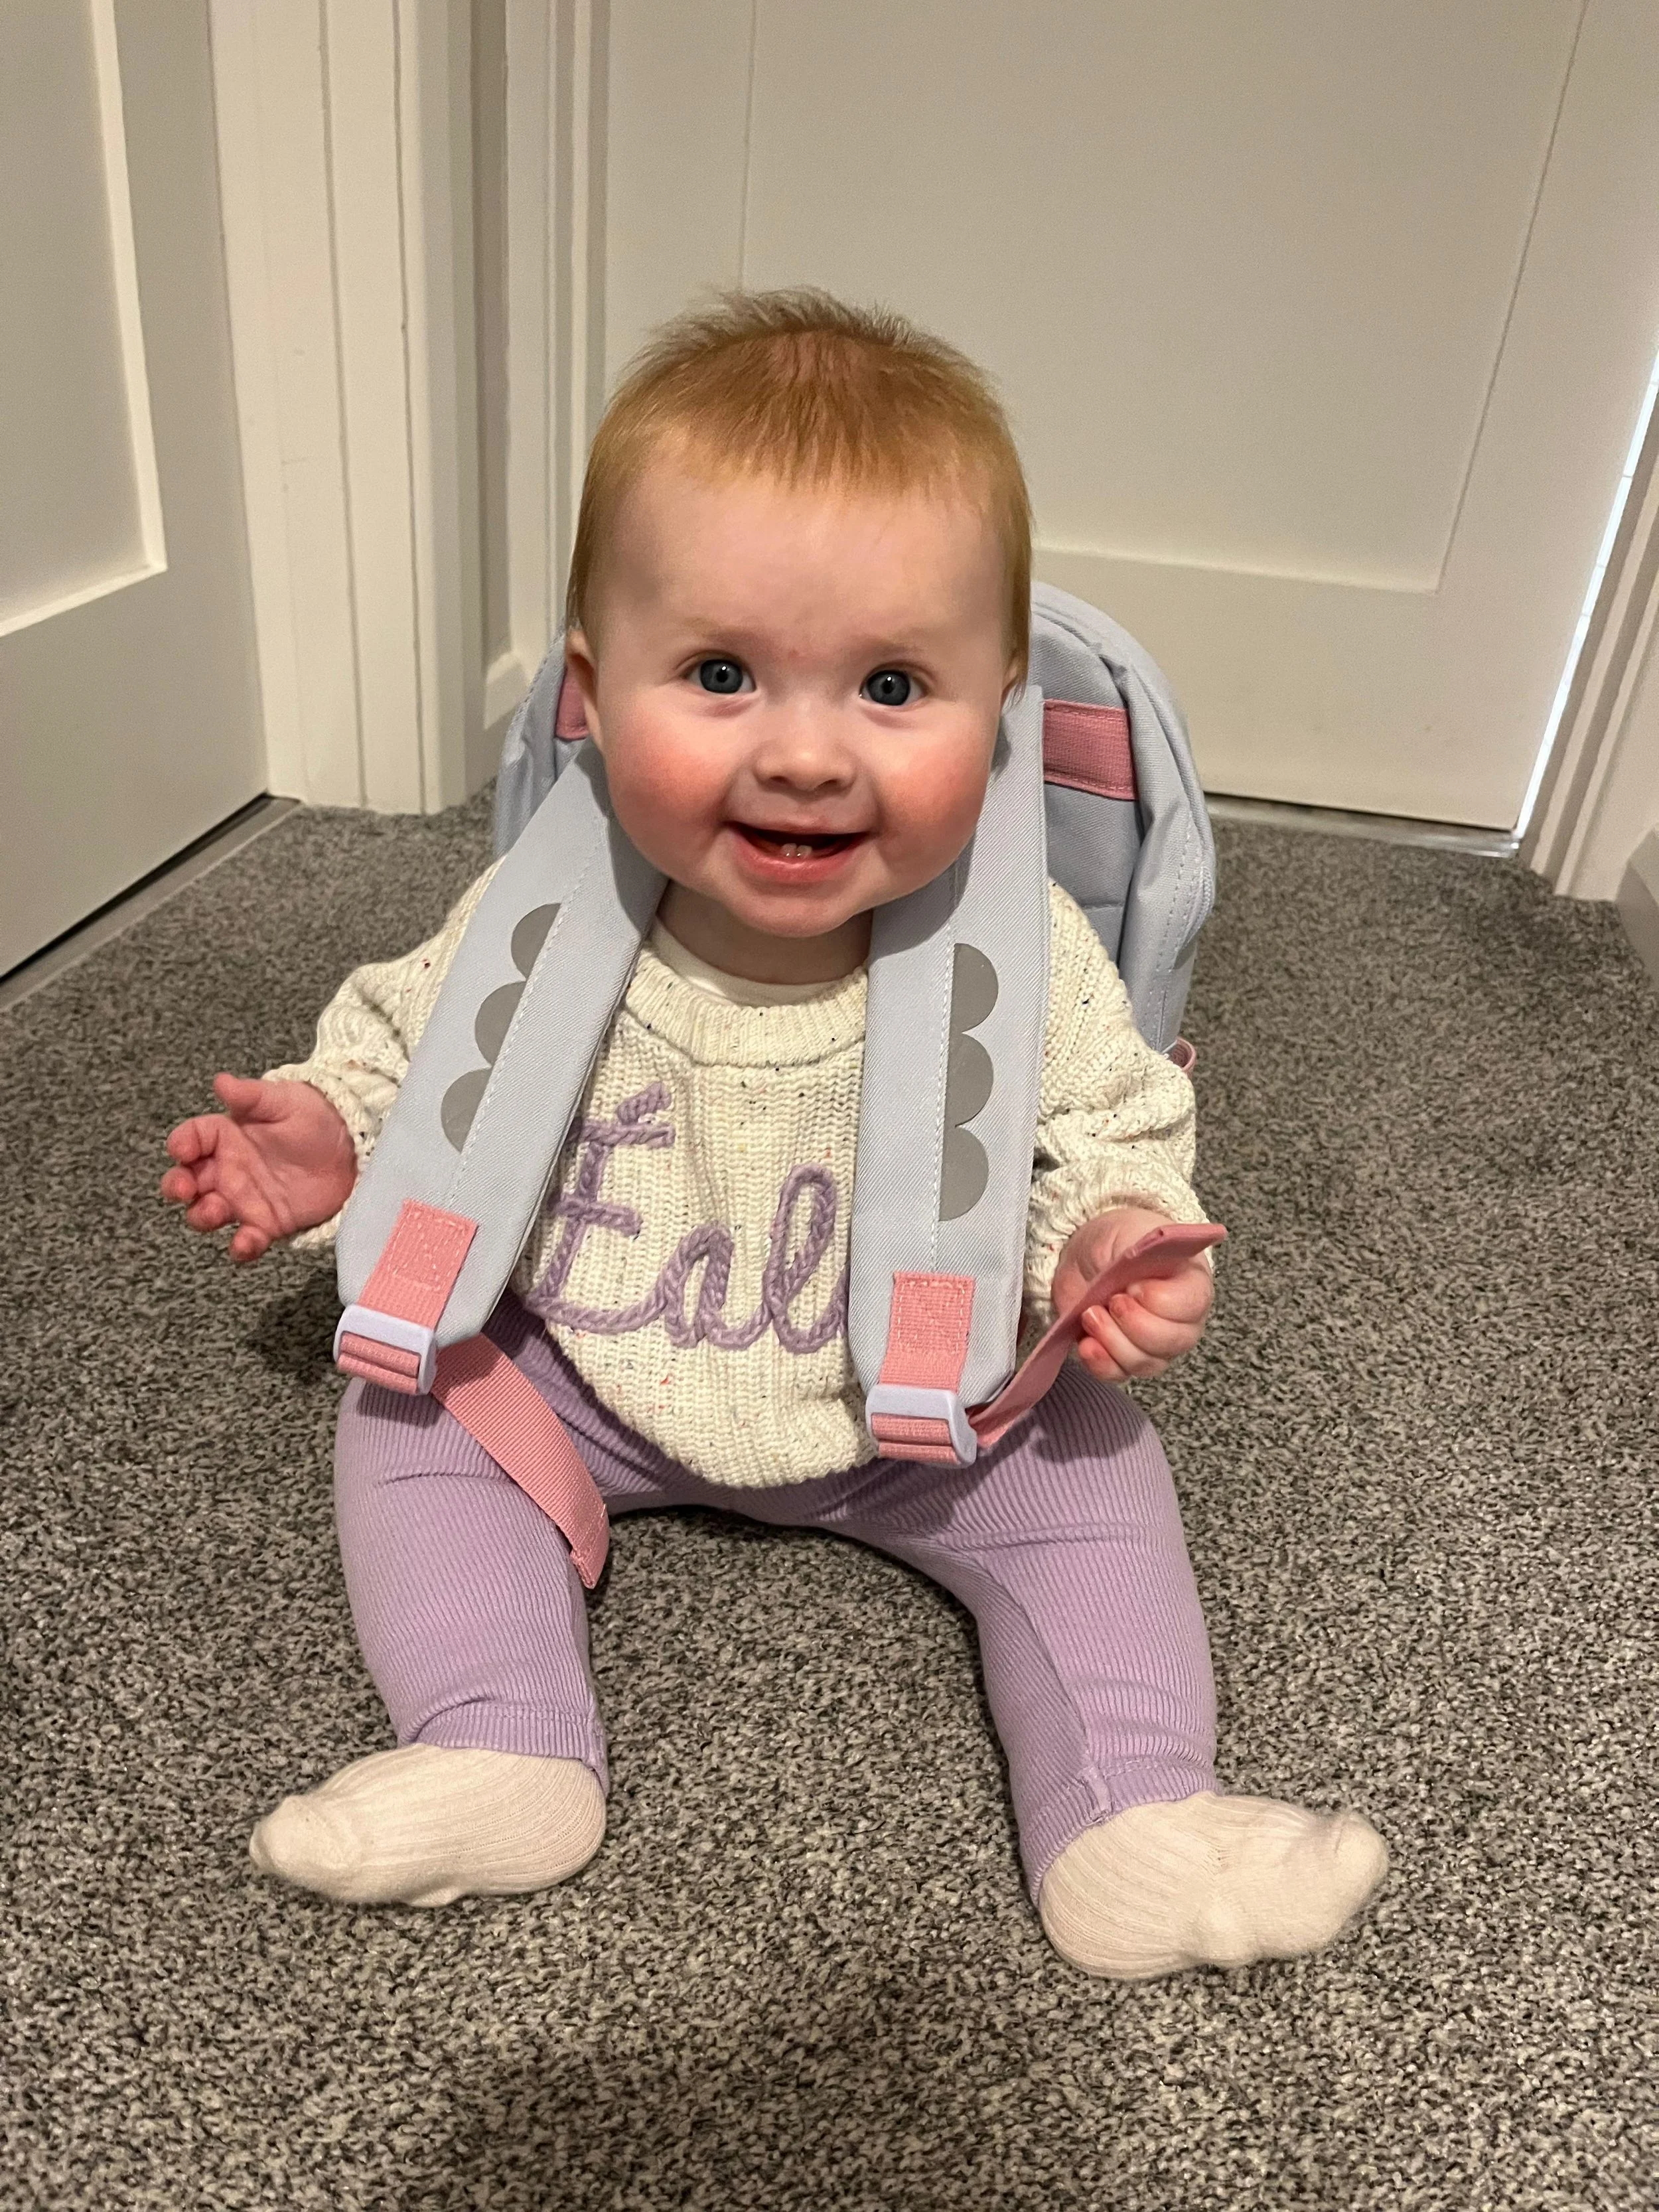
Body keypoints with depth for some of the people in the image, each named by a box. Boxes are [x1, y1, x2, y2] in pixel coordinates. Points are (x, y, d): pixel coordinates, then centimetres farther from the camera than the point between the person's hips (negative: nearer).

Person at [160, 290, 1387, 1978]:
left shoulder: (1024, 962, -24)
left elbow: (1109, 1127, -8)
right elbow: (414, 1042, 0)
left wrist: (1111, 1234, -28)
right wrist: (335, 1136, -18)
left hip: (928, 1410, -1)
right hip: (588, 1375, 1)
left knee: (1089, 1468, -11)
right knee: (408, 1397, -10)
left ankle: (1134, 1828, 1)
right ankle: (496, 1756, -8)